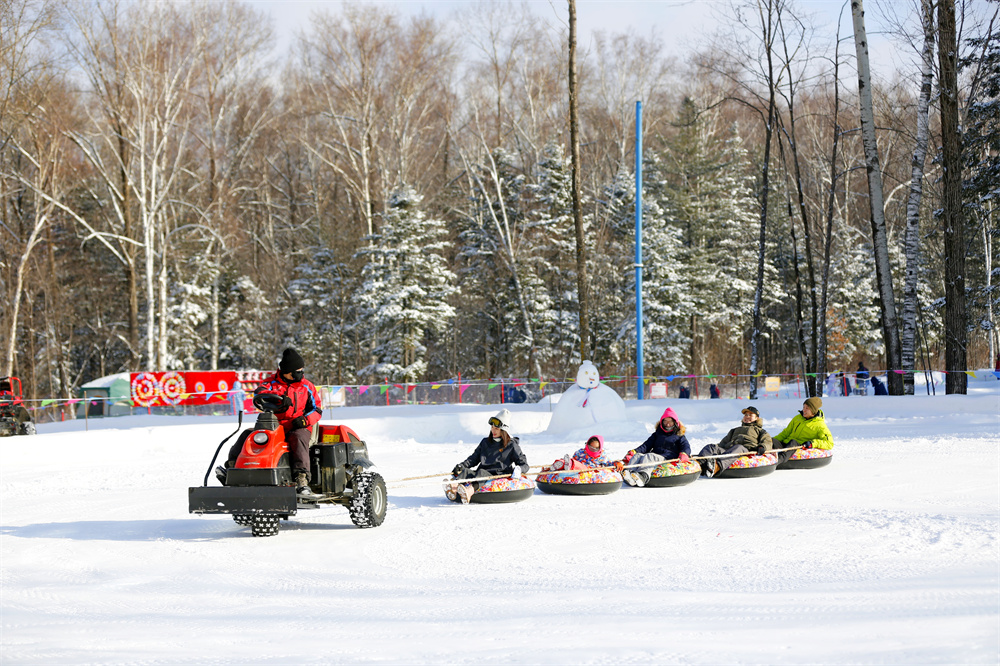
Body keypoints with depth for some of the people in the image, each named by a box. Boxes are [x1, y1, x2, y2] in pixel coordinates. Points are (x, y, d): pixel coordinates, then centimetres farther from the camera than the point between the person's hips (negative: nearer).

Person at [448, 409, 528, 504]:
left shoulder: (511, 445, 10)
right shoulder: (485, 442, 25)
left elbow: (524, 464, 7)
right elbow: (474, 458, 25)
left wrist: (518, 469, -17)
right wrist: (461, 466, 7)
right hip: (481, 474, 5)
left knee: (481, 472, -38)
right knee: (465, 471, -28)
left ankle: (469, 491, -71)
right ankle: (453, 487, -62)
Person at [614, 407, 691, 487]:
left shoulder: (679, 436, 19)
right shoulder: (657, 434, 31)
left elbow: (686, 447, 3)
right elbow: (646, 445, 21)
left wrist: (683, 455, -23)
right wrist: (633, 452, 2)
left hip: (667, 459, -5)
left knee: (649, 456, -37)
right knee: (637, 455, -27)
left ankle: (643, 476, -70)